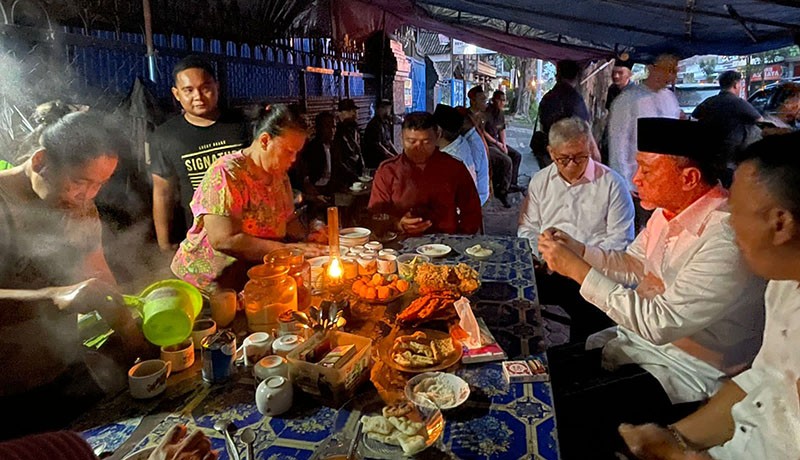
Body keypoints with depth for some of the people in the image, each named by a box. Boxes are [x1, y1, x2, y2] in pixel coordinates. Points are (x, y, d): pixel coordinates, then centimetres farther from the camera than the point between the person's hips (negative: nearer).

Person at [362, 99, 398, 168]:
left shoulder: (386, 123, 14)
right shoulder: (374, 124, -15)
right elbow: (378, 145, -20)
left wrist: (397, 155, 4)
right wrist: (394, 157, -19)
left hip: (385, 155, 9)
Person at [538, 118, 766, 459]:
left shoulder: (727, 238, -28)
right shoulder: (669, 210, -2)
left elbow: (659, 323, -29)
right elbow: (632, 264, 12)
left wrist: (578, 270, -26)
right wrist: (574, 248, -6)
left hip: (690, 370, -8)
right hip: (640, 338, 8)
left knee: (564, 408, -18)